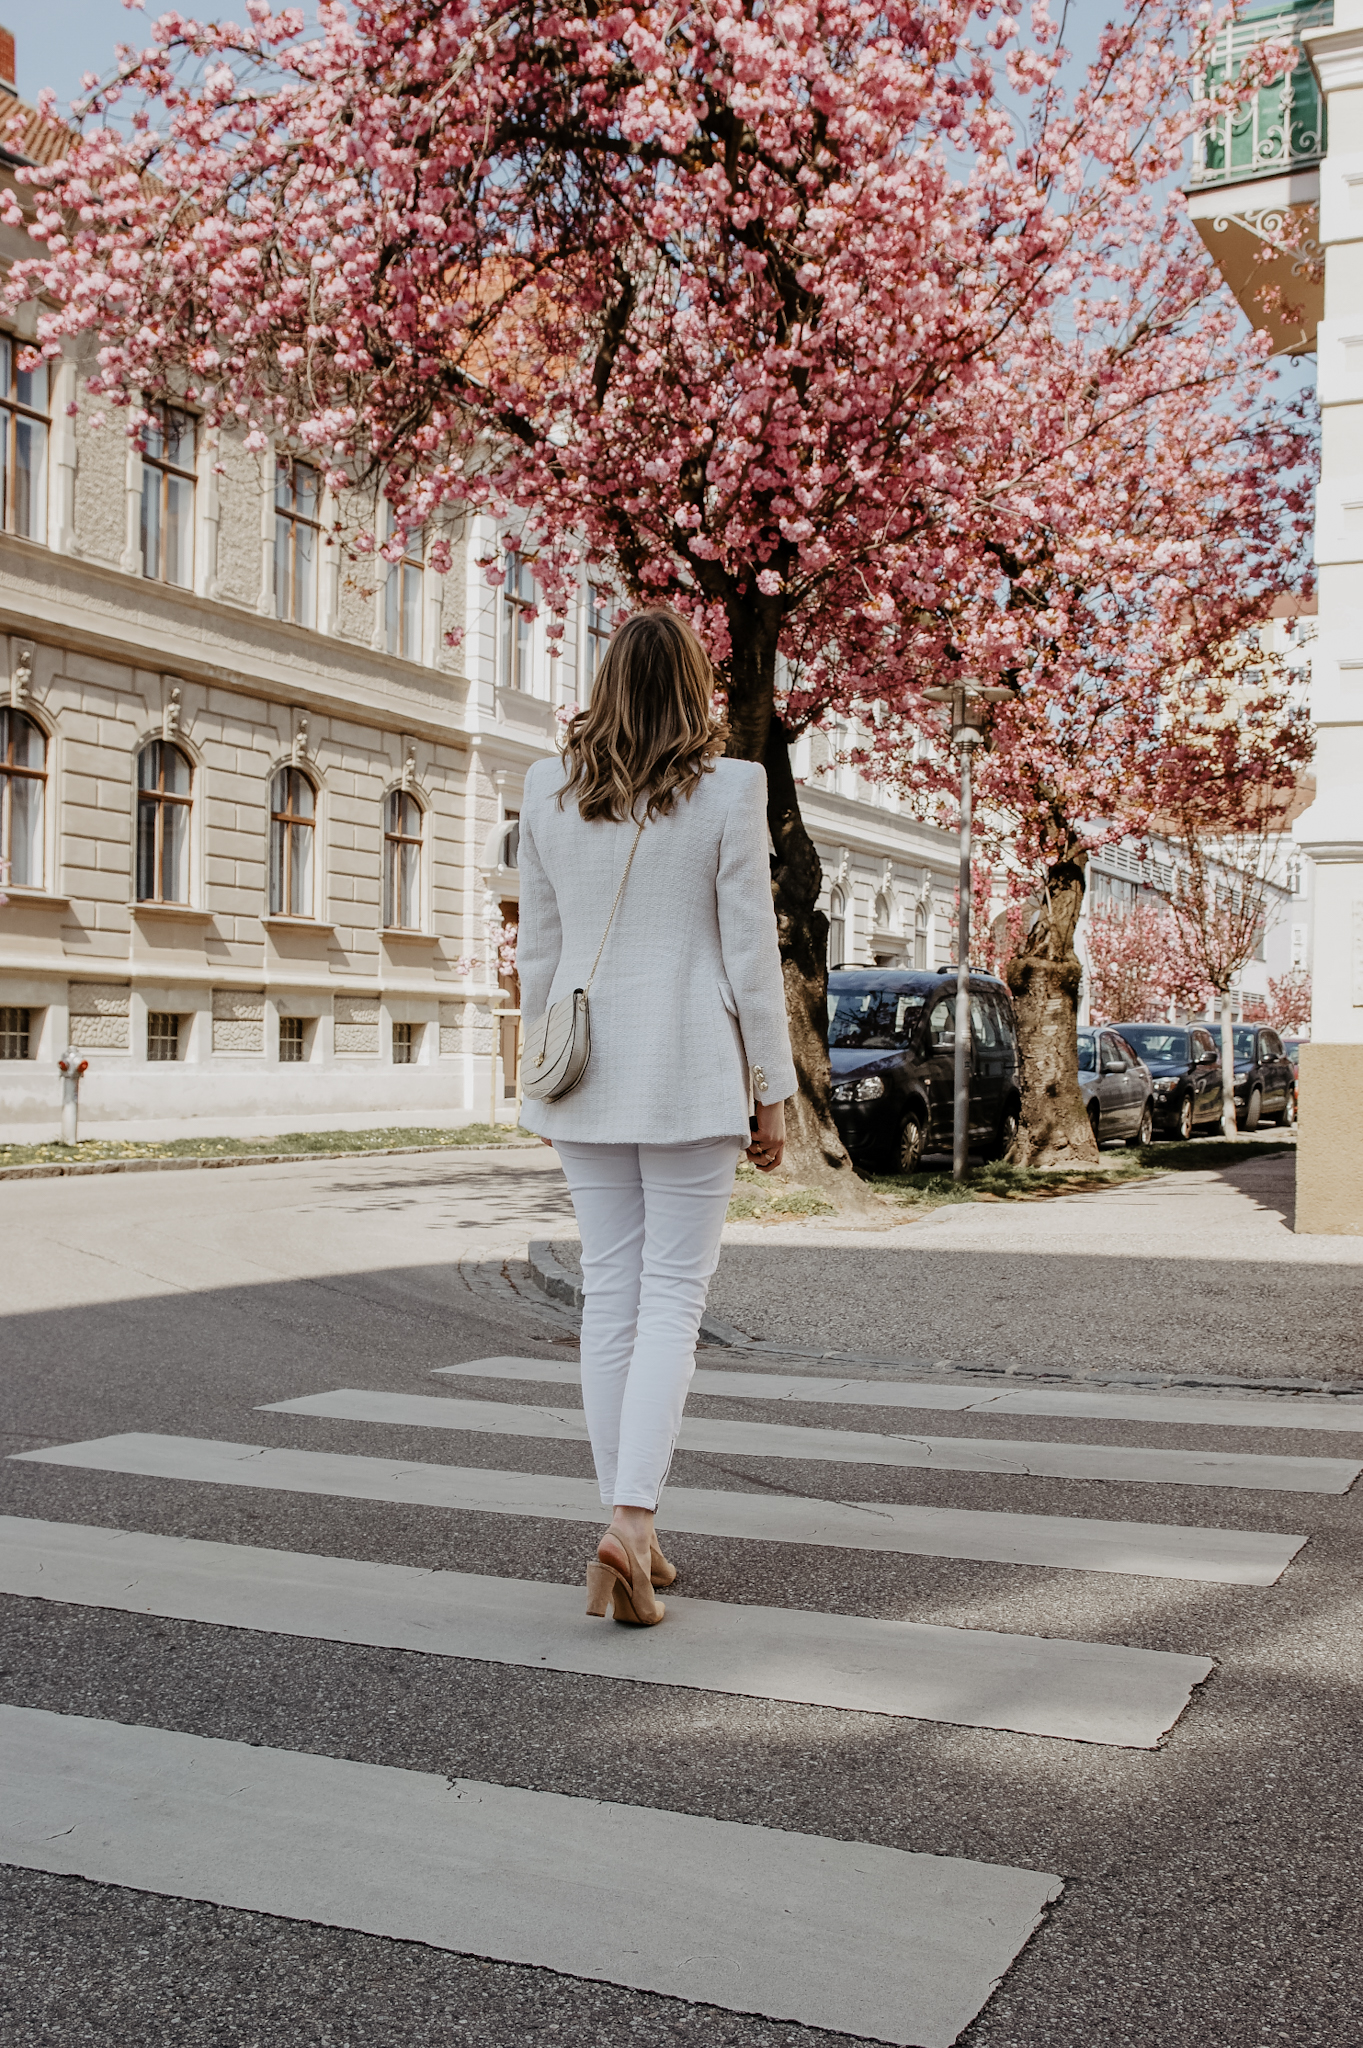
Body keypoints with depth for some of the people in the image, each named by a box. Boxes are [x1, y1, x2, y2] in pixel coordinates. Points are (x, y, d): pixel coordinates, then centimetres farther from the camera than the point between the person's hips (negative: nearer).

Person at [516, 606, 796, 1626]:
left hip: (587, 1074, 4)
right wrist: (773, 1092, 1)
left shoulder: (548, 791, 4)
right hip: (690, 1077, -3)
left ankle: (629, 1530, 16)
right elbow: (751, 955, -6)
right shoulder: (729, 791, -6)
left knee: (611, 1296, 10)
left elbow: (539, 950, 8)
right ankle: (631, 1524, -11)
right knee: (673, 1296, 1)